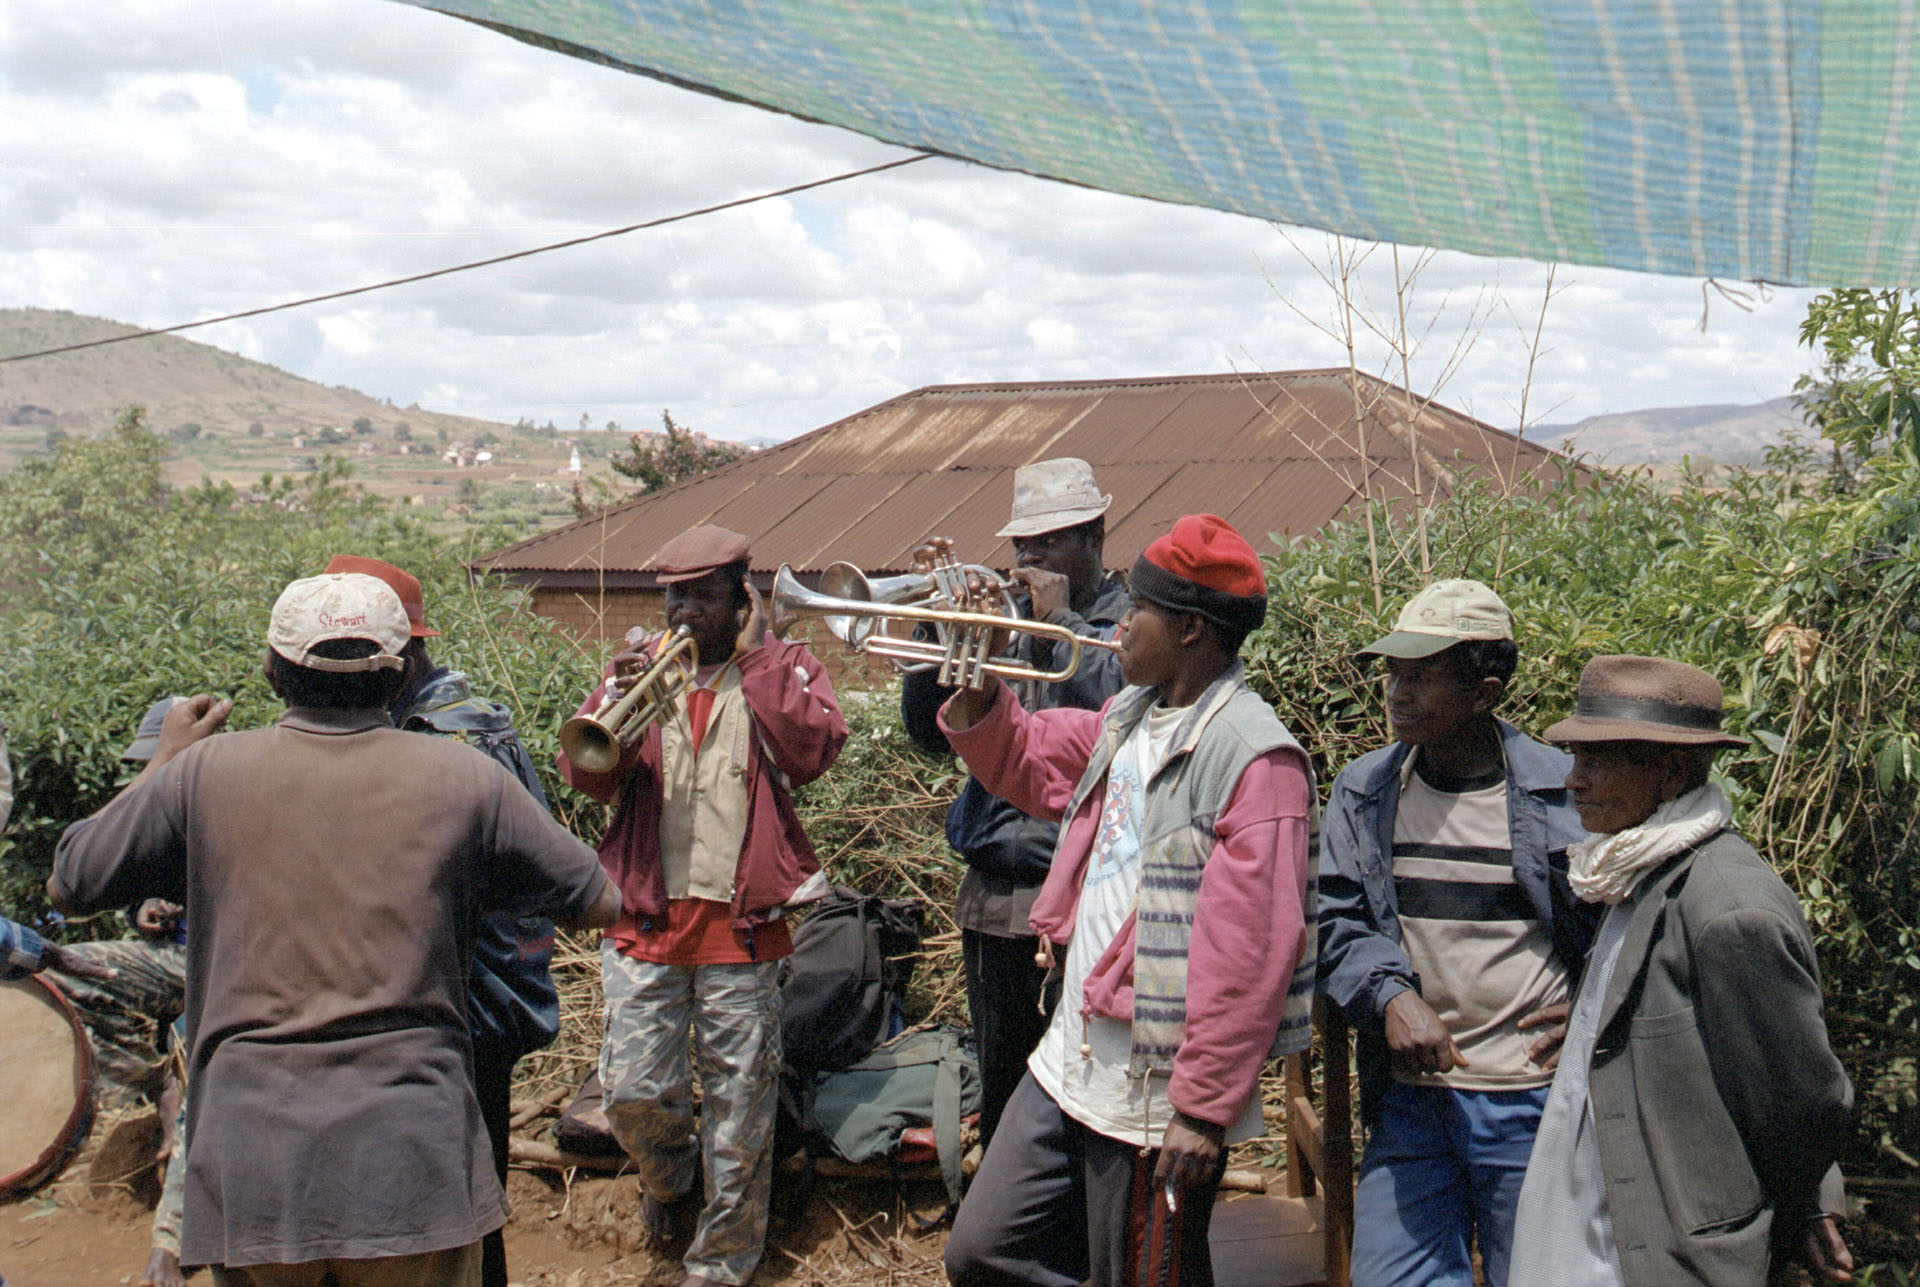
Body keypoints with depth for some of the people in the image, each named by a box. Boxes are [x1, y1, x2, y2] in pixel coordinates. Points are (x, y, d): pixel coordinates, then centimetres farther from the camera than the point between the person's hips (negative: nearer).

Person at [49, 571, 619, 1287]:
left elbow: (67, 886, 12)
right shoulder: (464, 779, -3)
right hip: (413, 1171, -1)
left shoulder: (203, 774, -2)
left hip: (248, 1168, 1)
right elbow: (599, 904, 6)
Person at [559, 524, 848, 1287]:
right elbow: (585, 776, 0)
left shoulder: (783, 668, 7)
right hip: (645, 916, 2)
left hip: (742, 923, -1)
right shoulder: (640, 664, 11)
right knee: (631, 1091, -1)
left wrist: (757, 657, -8)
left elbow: (813, 751, -13)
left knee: (739, 1105, 4)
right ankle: (670, 1178, 33)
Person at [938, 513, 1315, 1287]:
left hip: (1155, 1097, -9)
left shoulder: (1254, 756, -19)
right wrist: (980, 691, 8)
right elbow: (1027, 762, 27)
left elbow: (1250, 949, -23)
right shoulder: (1127, 721, 9)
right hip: (1071, 1061, 9)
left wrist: (1205, 1108, -22)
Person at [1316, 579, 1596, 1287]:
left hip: (1533, 1103, -2)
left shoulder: (1565, 795, -5)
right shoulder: (1363, 793, 5)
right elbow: (1334, 924, 1)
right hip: (1410, 1098, 3)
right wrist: (1392, 996, -17)